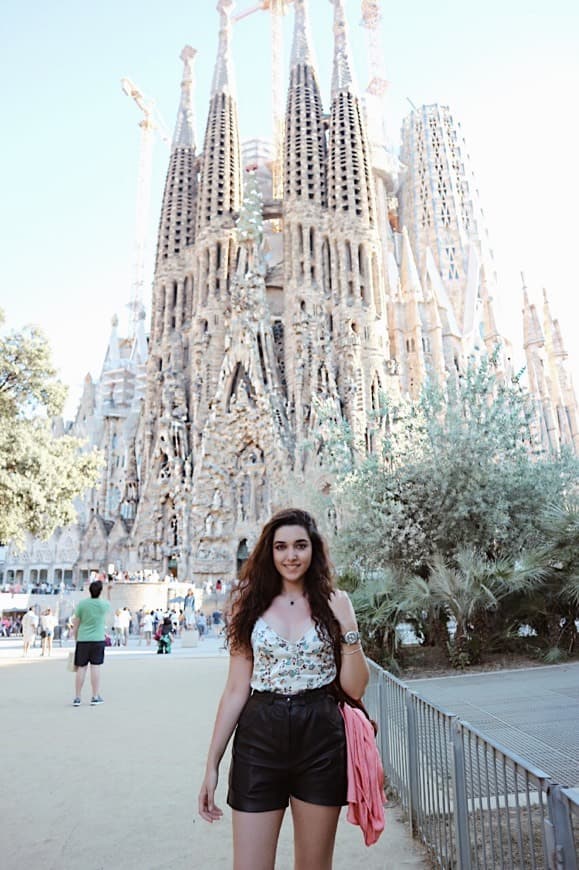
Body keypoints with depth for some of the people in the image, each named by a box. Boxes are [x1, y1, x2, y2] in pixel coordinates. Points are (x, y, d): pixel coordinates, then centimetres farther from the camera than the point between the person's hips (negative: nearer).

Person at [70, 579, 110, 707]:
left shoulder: (81, 604, -3)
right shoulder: (104, 605, -3)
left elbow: (76, 624, 1)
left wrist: (75, 639, 13)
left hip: (83, 640, 1)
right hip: (98, 640, -1)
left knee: (81, 668, 7)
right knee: (95, 667, 3)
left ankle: (77, 698, 12)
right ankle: (95, 697, 7)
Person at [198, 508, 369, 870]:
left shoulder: (334, 603, 0)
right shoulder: (251, 603, 0)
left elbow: (355, 688, -1)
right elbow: (237, 689, 2)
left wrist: (349, 627, -14)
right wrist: (212, 764, 1)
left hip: (321, 742, 1)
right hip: (260, 740, 0)